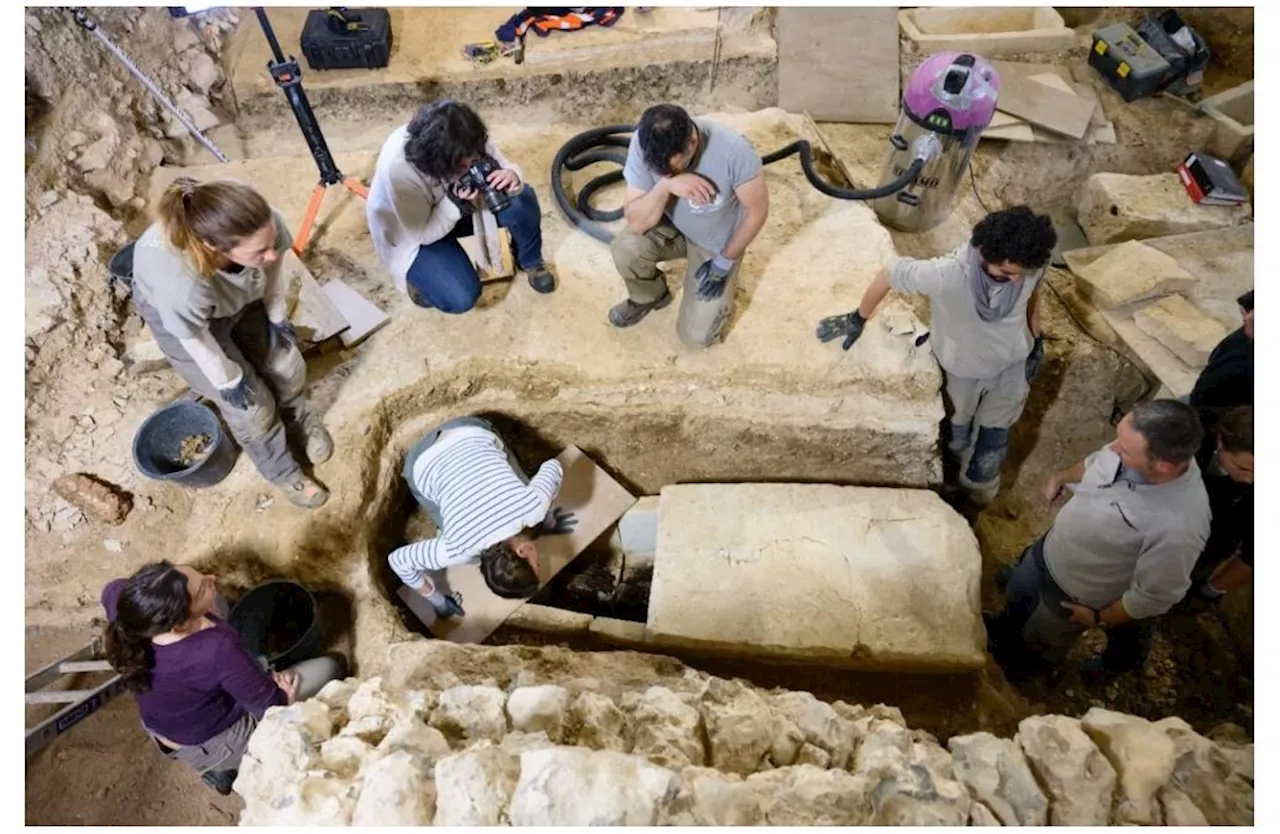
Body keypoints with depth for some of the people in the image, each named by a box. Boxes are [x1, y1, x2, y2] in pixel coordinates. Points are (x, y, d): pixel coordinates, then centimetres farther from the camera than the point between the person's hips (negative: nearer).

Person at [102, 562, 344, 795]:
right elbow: (273, 706, -27)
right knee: (328, 668, -1)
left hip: (158, 732, 6)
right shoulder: (217, 650, -42)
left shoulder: (121, 601, -26)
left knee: (214, 603, 13)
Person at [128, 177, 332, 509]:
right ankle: (282, 472, 34)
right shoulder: (180, 287, -48)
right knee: (251, 404, 5)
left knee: (288, 366, 15)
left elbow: (273, 270, -14)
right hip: (180, 314, -3)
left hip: (241, 295, 4)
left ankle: (297, 416, 51)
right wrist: (229, 382, -10)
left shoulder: (264, 225, -38)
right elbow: (197, 342, -27)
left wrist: (278, 316, 0)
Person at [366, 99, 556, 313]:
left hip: (458, 201, 4)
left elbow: (506, 166, -16)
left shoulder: (467, 143, -27)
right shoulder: (398, 168, -39)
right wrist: (454, 203, -42)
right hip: (412, 234, -4)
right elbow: (423, 233, -27)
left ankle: (529, 260, 8)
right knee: (461, 297, -23)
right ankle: (417, 275, 11)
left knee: (522, 199, -21)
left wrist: (512, 178, -40)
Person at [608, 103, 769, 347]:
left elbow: (757, 210, -19)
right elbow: (636, 224, -28)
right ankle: (649, 297, 5)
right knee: (626, 247, -29)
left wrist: (725, 262, -14)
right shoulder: (643, 144, -29)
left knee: (696, 335, -10)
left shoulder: (735, 151, -36)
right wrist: (665, 186, -45)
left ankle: (722, 289, 24)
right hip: (672, 227, 3)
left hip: (718, 243, -2)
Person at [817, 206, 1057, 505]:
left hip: (1011, 365, 2)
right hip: (962, 368, -2)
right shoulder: (946, 275, -42)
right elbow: (888, 275, -25)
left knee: (995, 434, 25)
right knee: (957, 430, 27)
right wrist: (858, 319, -10)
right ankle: (950, 481, 61)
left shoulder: (1030, 264, -29)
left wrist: (1037, 339, 9)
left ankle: (979, 489, 56)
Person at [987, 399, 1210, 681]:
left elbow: (1153, 596, -27)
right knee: (1018, 593, 32)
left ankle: (1023, 662, 60)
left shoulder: (1178, 526, -44)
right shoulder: (1141, 447, -26)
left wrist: (1100, 618, -13)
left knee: (1040, 638, 26)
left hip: (1077, 592, -5)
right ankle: (1007, 628, 65)